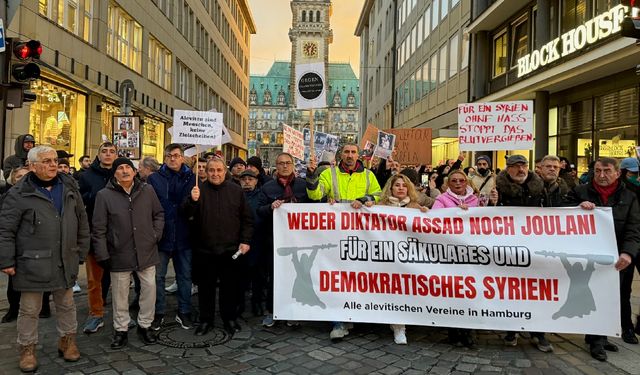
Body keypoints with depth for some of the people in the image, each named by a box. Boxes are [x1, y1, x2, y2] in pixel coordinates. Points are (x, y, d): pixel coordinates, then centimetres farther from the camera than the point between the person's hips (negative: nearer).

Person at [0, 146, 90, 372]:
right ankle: (27, 349, 26)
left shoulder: (69, 187, 5)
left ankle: (67, 341, 34)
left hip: (65, 262, 4)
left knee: (66, 305, 17)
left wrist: (81, 252, 10)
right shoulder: (19, 193, -8)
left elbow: (82, 223, 11)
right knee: (29, 310, 9)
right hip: (32, 263, -4)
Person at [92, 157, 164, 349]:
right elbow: (99, 229, -4)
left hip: (146, 251, 2)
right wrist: (102, 255, -6)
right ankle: (120, 329, 26)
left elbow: (159, 214, 14)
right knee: (120, 293, 9)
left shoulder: (147, 190, 1)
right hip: (119, 254, -2)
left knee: (149, 287, 7)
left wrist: (156, 235, 3)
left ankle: (144, 325, 26)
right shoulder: (104, 195, -6)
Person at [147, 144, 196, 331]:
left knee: (185, 276, 11)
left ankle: (184, 312, 25)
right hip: (161, 236, 0)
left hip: (183, 236, 1)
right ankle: (158, 313, 23)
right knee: (158, 276, 9)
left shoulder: (191, 178, 2)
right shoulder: (154, 179, 0)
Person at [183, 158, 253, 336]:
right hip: (205, 249, 0)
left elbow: (247, 218, 6)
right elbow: (186, 214, -7)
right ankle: (206, 320, 26)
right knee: (206, 287, 10)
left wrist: (245, 241, -1)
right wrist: (193, 200, -26)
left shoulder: (236, 190, 3)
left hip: (230, 249, 0)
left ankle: (230, 319, 27)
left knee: (230, 286, 11)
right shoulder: (199, 190, 1)